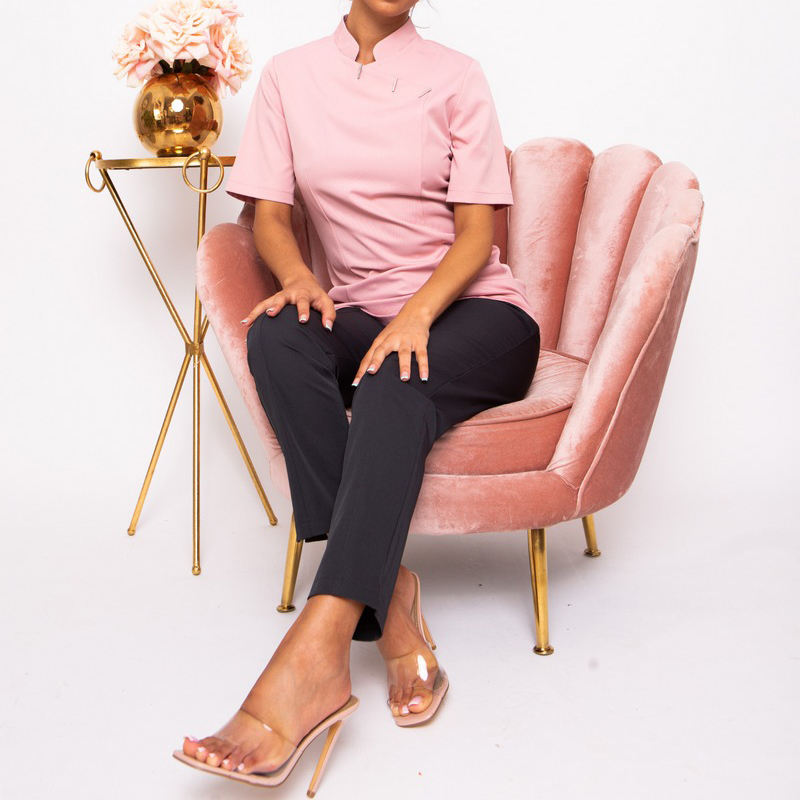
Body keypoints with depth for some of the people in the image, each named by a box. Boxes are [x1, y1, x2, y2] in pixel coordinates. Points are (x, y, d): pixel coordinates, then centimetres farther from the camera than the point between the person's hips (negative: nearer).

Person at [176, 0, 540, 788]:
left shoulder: (455, 76, 2)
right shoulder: (291, 75, 9)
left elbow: (477, 232, -4)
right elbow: (269, 214, 5)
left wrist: (418, 312, -23)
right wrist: (299, 279, -18)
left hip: (473, 310, -2)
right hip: (360, 311, 3)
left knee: (394, 384, -35)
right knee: (277, 334, -30)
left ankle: (311, 655, -48)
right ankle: (387, 598, -34)